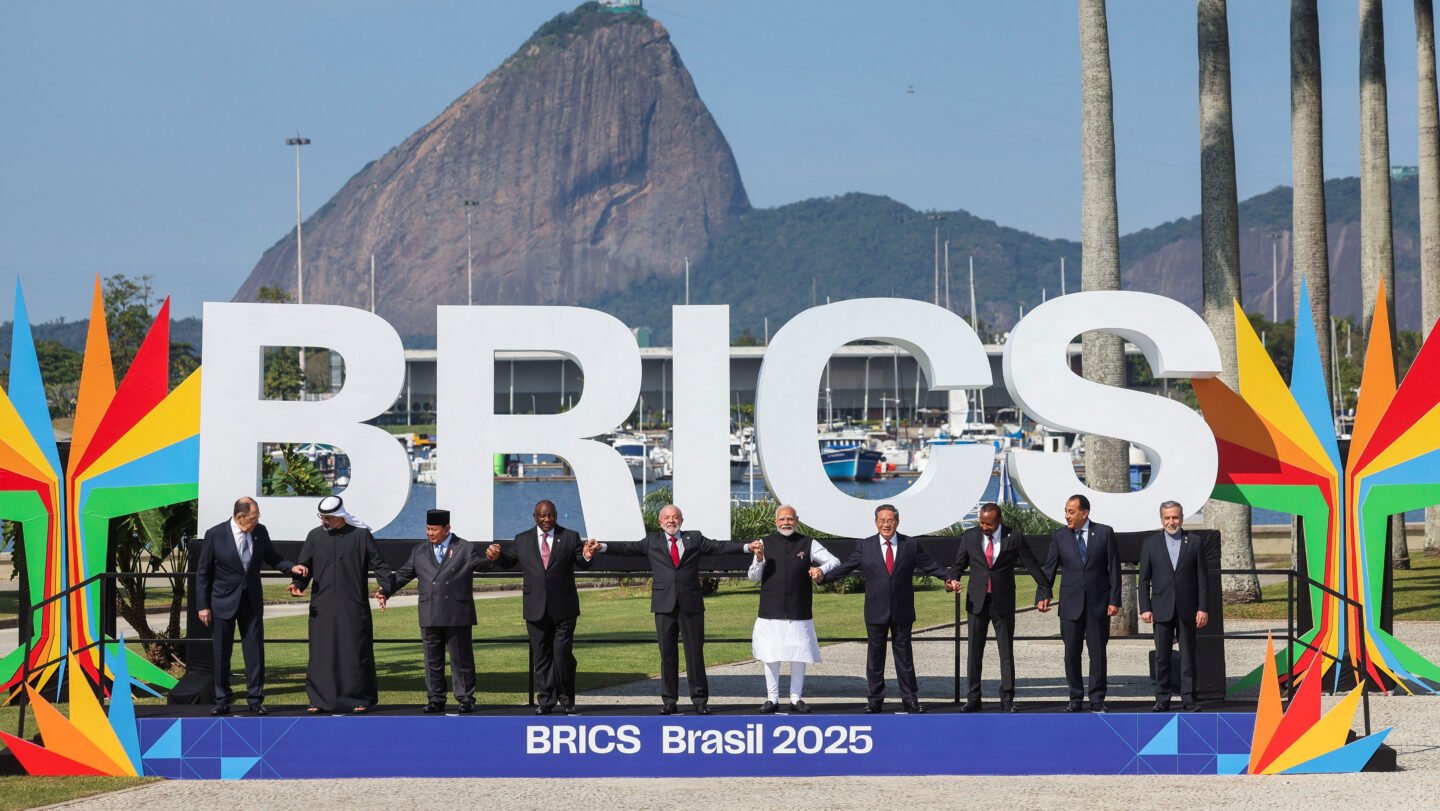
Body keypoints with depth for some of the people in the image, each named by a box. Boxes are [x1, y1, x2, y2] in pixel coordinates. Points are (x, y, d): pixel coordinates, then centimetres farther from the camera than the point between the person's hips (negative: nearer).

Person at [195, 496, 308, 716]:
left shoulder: (260, 532, -2)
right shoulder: (215, 535, -11)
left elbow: (272, 558, 13)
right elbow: (203, 572, -5)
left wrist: (291, 567, -7)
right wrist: (203, 606, -8)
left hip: (251, 602, 3)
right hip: (223, 603, -2)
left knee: (255, 652, 1)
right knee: (220, 654, 4)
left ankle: (255, 700, 9)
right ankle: (222, 701, 14)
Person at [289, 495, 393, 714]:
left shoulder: (361, 535, 0)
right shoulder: (315, 536, 7)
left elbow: (378, 564, 1)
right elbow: (304, 566, 9)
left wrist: (386, 588, -13)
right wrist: (298, 584, -10)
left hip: (353, 606, -2)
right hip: (323, 606, 2)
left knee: (355, 651, -1)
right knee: (321, 653, 1)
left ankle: (359, 699, 7)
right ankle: (320, 700, 7)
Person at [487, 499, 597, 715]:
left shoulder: (570, 537, 4)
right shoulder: (523, 540, 10)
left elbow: (581, 564, -3)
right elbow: (509, 561, 11)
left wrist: (587, 556, -27)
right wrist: (498, 556, -12)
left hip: (563, 608, -2)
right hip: (536, 609, 2)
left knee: (563, 655, -4)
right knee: (541, 657, 6)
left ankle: (566, 700, 8)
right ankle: (546, 701, 13)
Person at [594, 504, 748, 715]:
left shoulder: (694, 540, 11)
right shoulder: (652, 541, 11)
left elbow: (720, 546, 2)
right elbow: (628, 547, 2)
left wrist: (747, 547, -11)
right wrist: (603, 547, -11)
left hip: (691, 604, -1)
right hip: (664, 604, 1)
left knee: (695, 652, 0)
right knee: (667, 654, 3)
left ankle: (700, 699, 5)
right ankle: (669, 700, 7)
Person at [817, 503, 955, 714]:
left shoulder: (911, 545, 3)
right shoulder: (865, 547, 3)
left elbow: (931, 566, 4)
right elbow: (844, 568, 1)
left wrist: (949, 578, -9)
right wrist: (823, 577, -13)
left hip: (902, 611, 0)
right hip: (876, 612, 0)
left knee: (904, 655, 5)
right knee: (875, 656, 5)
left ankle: (910, 700, 11)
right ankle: (875, 700, 12)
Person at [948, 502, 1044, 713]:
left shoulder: (1014, 538, -3)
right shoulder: (970, 536, 3)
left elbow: (1032, 565, 2)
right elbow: (959, 563, 10)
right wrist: (954, 579, -11)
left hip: (1003, 602, -2)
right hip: (977, 600, 2)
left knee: (1006, 651, 1)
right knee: (974, 651, 5)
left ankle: (1007, 699, 6)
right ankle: (973, 698, 11)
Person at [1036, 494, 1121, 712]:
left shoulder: (1104, 533, 0)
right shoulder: (1059, 536, 4)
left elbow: (1114, 568, 1)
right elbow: (1048, 569, 4)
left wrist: (1114, 600, -5)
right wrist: (1043, 595, -10)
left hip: (1098, 604, -1)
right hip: (1071, 603, 1)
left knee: (1098, 652, 2)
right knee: (1071, 652, 4)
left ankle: (1097, 700, 9)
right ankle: (1075, 698, 14)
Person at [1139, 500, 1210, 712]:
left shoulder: (1194, 543, 4)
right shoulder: (1150, 543, 5)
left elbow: (1203, 578, 3)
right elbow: (1144, 579, 5)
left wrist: (1203, 608, -4)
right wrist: (1145, 608, -3)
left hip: (1187, 609, 0)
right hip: (1162, 609, 0)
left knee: (1188, 655, 2)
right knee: (1161, 656, 2)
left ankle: (1189, 699, 7)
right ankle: (1162, 700, 8)